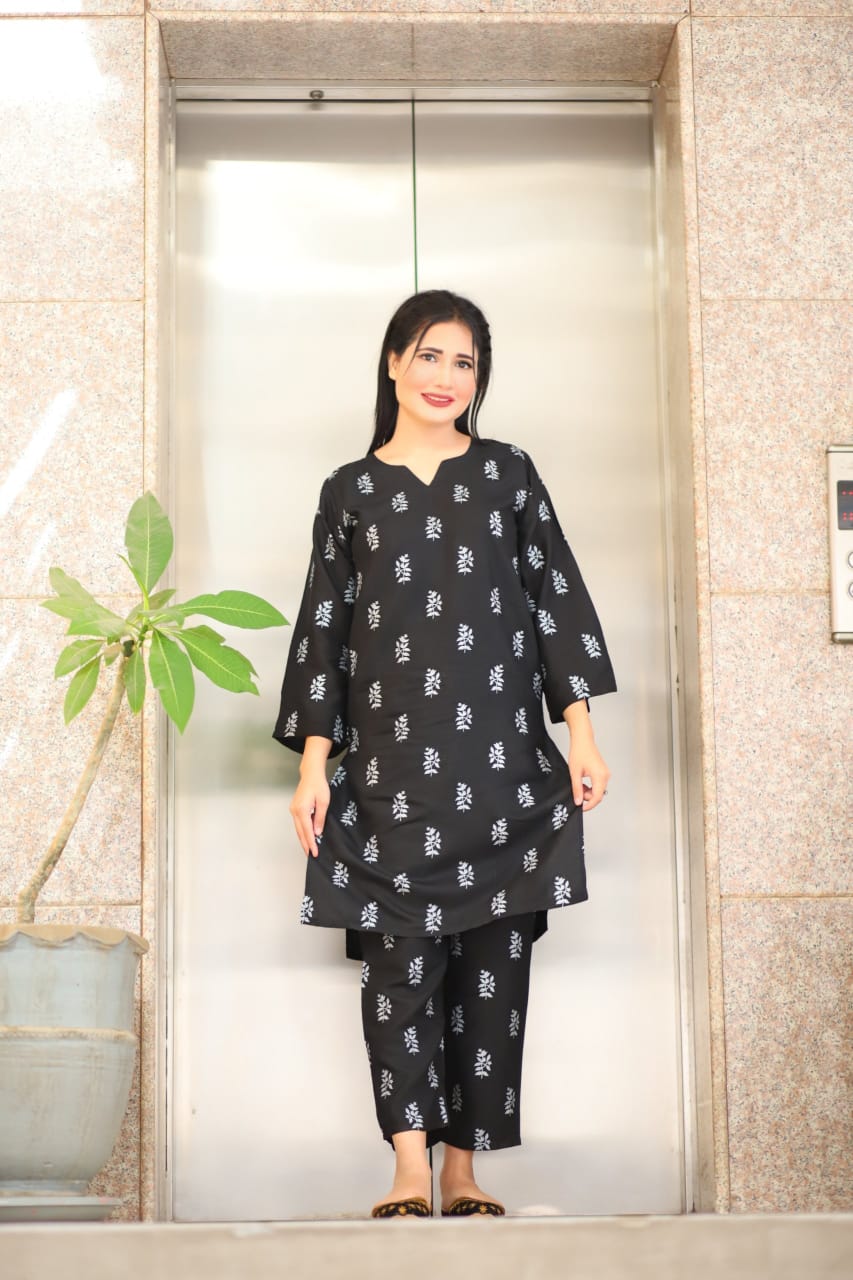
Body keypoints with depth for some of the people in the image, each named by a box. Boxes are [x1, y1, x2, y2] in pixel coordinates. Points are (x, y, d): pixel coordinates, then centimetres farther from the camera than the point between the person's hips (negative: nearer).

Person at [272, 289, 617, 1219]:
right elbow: (326, 627, 9)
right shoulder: (350, 490, 11)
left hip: (500, 758, 1)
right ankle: (411, 1169, -9)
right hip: (391, 762, 0)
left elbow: (555, 600, 9)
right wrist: (313, 765, 3)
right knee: (399, 951, -9)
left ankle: (464, 1167, 6)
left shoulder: (509, 472, 12)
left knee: (492, 957, 0)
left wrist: (581, 735, 1)